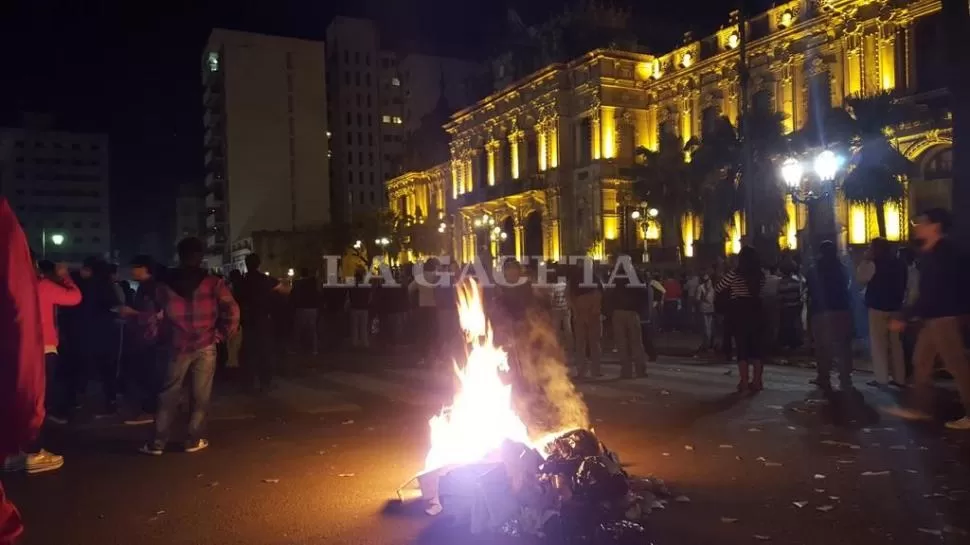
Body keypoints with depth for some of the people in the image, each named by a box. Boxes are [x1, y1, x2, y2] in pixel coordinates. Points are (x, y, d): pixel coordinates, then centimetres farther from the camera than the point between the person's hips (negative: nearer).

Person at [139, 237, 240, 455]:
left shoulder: (166, 283, 1)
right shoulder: (213, 283, -4)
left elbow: (158, 316, 4)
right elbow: (232, 311, -10)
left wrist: (165, 337, 16)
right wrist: (221, 334, 0)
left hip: (178, 346, 2)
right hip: (205, 346, -1)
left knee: (168, 395, 10)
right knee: (200, 395, 8)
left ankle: (157, 442, 14)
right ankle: (194, 440, 14)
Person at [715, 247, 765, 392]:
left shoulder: (734, 274, -11)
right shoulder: (760, 275, 4)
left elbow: (717, 288, -4)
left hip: (739, 312, -4)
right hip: (756, 311, 4)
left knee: (742, 346, 1)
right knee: (756, 346, 9)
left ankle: (744, 382, -1)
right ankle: (757, 381, 10)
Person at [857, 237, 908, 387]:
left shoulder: (874, 264, -12)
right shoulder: (899, 264, 11)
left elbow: (861, 279, -4)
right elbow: (904, 286, 15)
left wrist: (865, 260, -2)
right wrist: (899, 300, 22)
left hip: (878, 307, -7)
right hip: (895, 307, 7)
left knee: (878, 343, -2)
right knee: (895, 343, 10)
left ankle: (882, 378, -3)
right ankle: (899, 378, 12)